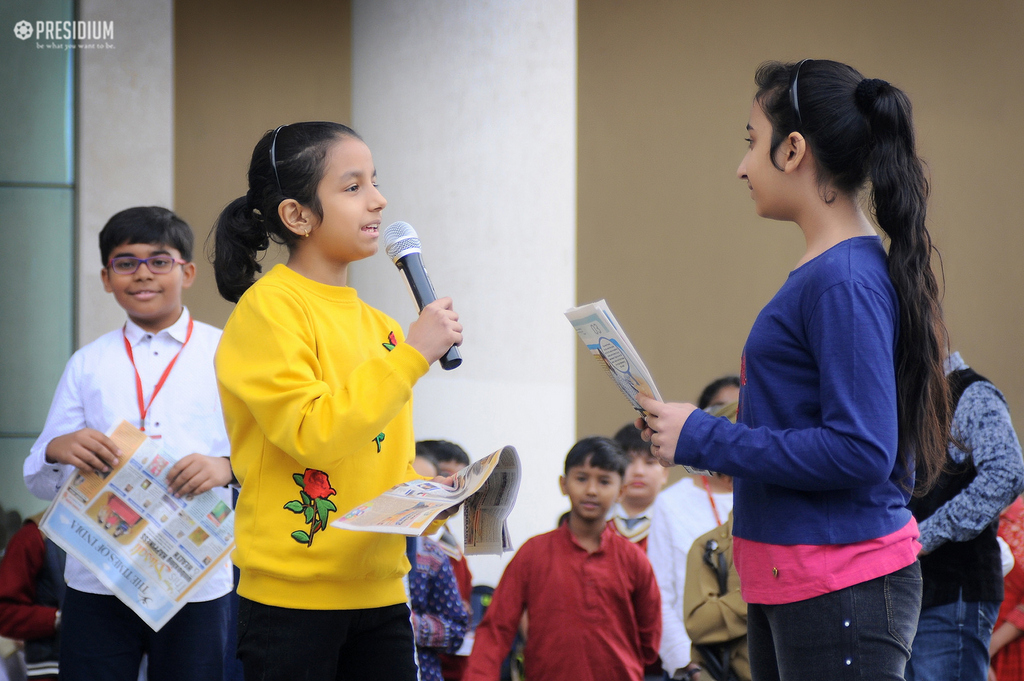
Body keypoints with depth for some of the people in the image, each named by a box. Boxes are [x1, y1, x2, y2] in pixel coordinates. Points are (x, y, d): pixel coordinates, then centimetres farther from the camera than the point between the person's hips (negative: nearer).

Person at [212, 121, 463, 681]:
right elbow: (309, 434, -21)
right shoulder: (268, 309, -9)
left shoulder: (375, 324, 13)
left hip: (379, 589, 7)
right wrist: (411, 355, -18)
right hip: (293, 596, -7)